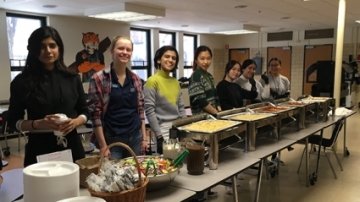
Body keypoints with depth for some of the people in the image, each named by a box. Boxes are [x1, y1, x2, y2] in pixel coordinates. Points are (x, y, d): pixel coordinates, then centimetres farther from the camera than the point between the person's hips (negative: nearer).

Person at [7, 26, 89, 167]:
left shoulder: (72, 78, 5)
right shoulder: (22, 82, -2)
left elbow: (84, 112, 11)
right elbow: (13, 121, 1)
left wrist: (75, 122, -11)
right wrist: (38, 124, -17)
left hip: (72, 146, 2)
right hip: (40, 149, -2)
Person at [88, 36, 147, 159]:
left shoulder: (136, 79, 6)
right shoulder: (99, 79, -8)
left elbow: (140, 110, 11)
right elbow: (95, 114, -9)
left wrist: (144, 138, 7)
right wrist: (103, 146, -12)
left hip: (135, 139, 5)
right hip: (112, 141, -4)